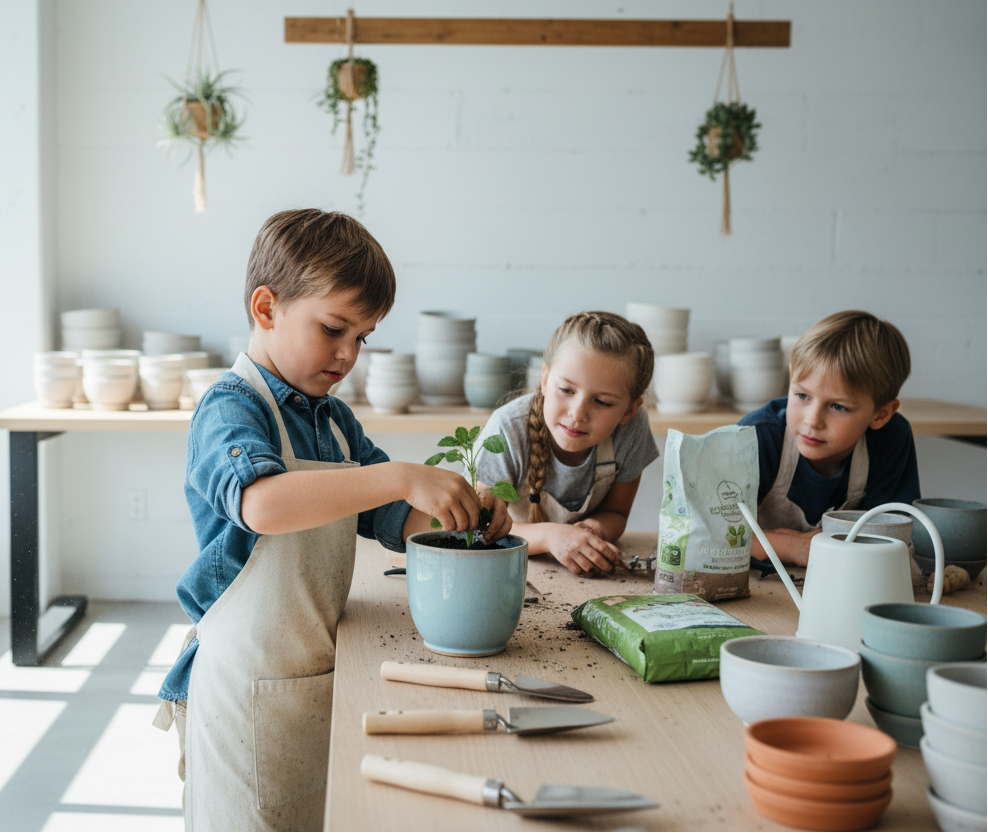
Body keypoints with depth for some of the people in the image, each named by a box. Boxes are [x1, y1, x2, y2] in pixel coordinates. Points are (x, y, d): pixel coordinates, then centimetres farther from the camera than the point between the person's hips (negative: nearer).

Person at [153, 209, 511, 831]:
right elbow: (262, 503, -36)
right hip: (251, 685, -7)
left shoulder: (335, 420, 11)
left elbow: (397, 519, 13)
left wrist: (463, 512, -8)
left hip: (323, 675, 8)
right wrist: (402, 477, -40)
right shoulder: (230, 408, -15)